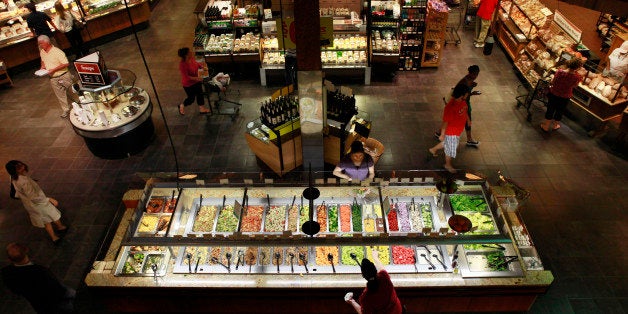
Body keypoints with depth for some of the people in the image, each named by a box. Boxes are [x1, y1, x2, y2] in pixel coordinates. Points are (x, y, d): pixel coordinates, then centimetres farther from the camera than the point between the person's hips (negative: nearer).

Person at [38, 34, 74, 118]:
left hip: (64, 76, -7)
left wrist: (54, 69, -23)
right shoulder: (42, 52, 5)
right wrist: (43, 66, 2)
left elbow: (66, 63, -22)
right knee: (60, 95, 12)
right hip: (53, 78, 7)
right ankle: (66, 110, 24)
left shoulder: (57, 51, -18)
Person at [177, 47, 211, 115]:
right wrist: (196, 78, -39)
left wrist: (202, 66, -7)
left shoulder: (191, 58, -11)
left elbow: (196, 63, 11)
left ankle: (202, 109, 36)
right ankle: (182, 106, 41)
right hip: (188, 84, -7)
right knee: (191, 99, 10)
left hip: (196, 81, 7)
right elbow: (186, 77, -30)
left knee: (200, 94, 18)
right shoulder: (182, 65, -32)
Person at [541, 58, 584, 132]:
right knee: (559, 111, 23)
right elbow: (574, 85, -4)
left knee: (550, 110, 18)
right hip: (564, 98, 0)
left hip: (553, 94, 0)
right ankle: (555, 125, 44)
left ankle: (546, 126, 32)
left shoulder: (559, 72, -23)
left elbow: (552, 82, -10)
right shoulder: (577, 77, -24)